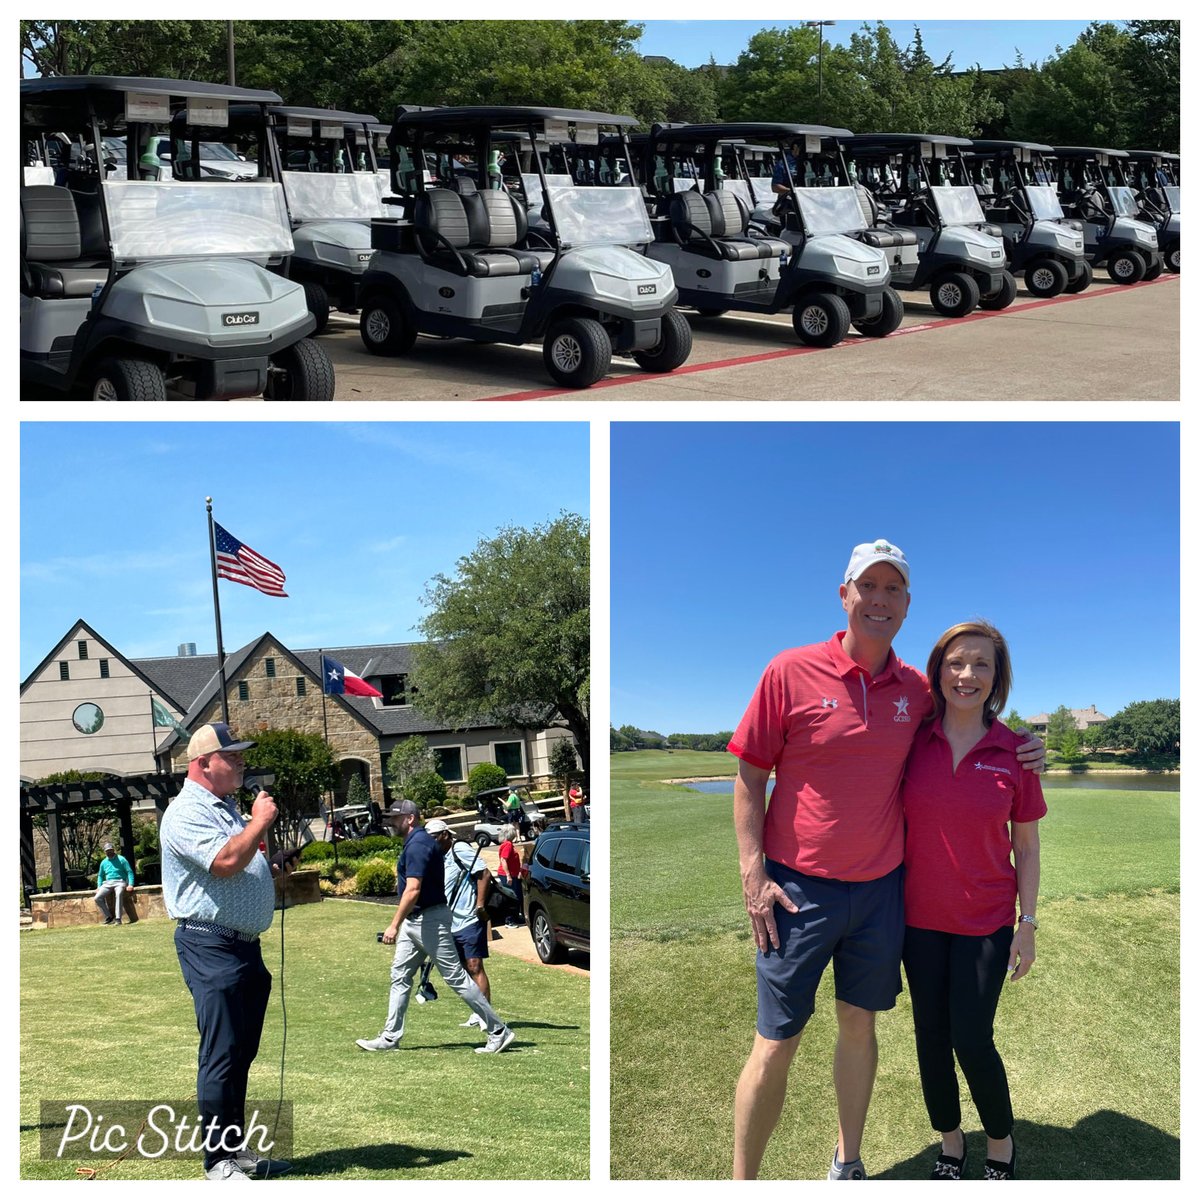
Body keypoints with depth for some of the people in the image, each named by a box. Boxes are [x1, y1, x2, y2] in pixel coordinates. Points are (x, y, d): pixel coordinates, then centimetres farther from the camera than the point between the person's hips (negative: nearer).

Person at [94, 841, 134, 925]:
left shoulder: (121, 859, 3)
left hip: (120, 882, -5)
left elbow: (129, 872, -1)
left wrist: (130, 885, -14)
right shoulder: (104, 862, 16)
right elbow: (100, 875, 28)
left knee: (118, 894, -38)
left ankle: (118, 919, -39)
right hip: (108, 883, 5)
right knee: (97, 898, -19)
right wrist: (99, 887, 12)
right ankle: (109, 917, -6)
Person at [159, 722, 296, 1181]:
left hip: (245, 945, 9)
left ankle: (238, 1149, 23)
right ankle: (218, 1161, 1)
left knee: (241, 1053, 14)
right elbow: (225, 861, -26)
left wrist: (277, 867, 9)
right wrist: (261, 820, -14)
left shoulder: (228, 809, 18)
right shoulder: (187, 813, -12)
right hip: (211, 947, -9)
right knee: (221, 1055, -6)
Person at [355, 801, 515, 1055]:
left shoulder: (418, 845, -18)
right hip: (414, 921, 11)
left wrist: (394, 925, -23)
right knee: (400, 976, 11)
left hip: (429, 920, -11)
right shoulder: (415, 842, 14)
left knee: (456, 976, -6)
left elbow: (412, 891, -25)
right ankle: (390, 1037, 16)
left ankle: (498, 1031, -1)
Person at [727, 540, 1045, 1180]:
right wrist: (753, 875, -11)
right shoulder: (791, 672, -9)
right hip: (798, 888, -4)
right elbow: (749, 778, -5)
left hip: (880, 888, 4)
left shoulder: (918, 690, 3)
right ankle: (742, 1182, 14)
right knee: (775, 1043, 0)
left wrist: (1020, 751, 2)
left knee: (860, 1025, 16)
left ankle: (848, 1162, 34)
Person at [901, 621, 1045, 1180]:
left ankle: (1001, 1143, 25)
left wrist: (1028, 922, -1)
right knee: (931, 1037, 9)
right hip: (921, 916, 2)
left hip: (986, 922, -2)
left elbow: (1026, 845, 0)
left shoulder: (1014, 751, -7)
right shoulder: (913, 741, -5)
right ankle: (950, 1144, 31)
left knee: (972, 1041, -2)